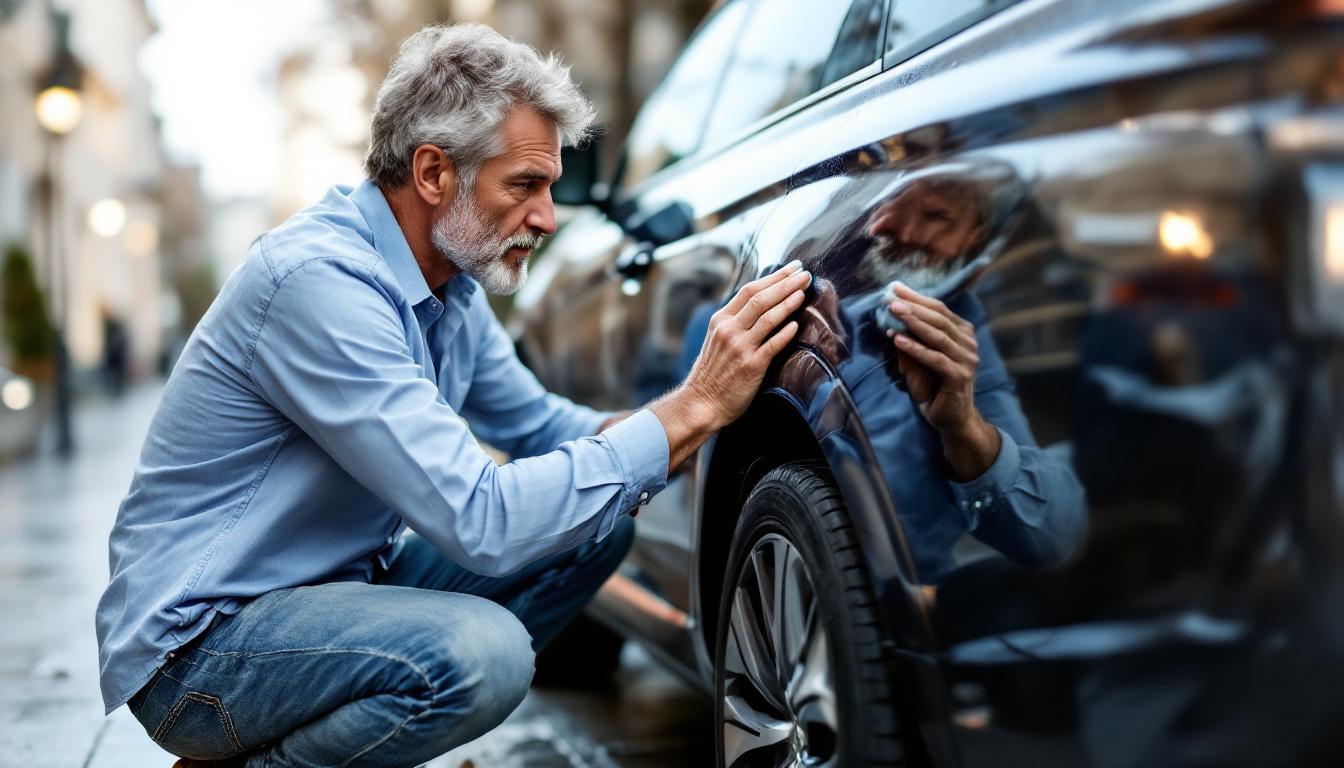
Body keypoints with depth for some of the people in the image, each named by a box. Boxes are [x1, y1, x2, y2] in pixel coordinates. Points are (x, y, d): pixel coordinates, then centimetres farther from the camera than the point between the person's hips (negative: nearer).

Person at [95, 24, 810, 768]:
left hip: (331, 586, 10)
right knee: (481, 650, -34)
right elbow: (483, 523, -31)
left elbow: (544, 427, 14)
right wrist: (693, 407, -27)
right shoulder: (318, 279, -25)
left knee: (596, 527, 2)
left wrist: (699, 404, -6)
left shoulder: (450, 285, 4)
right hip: (196, 643, -9)